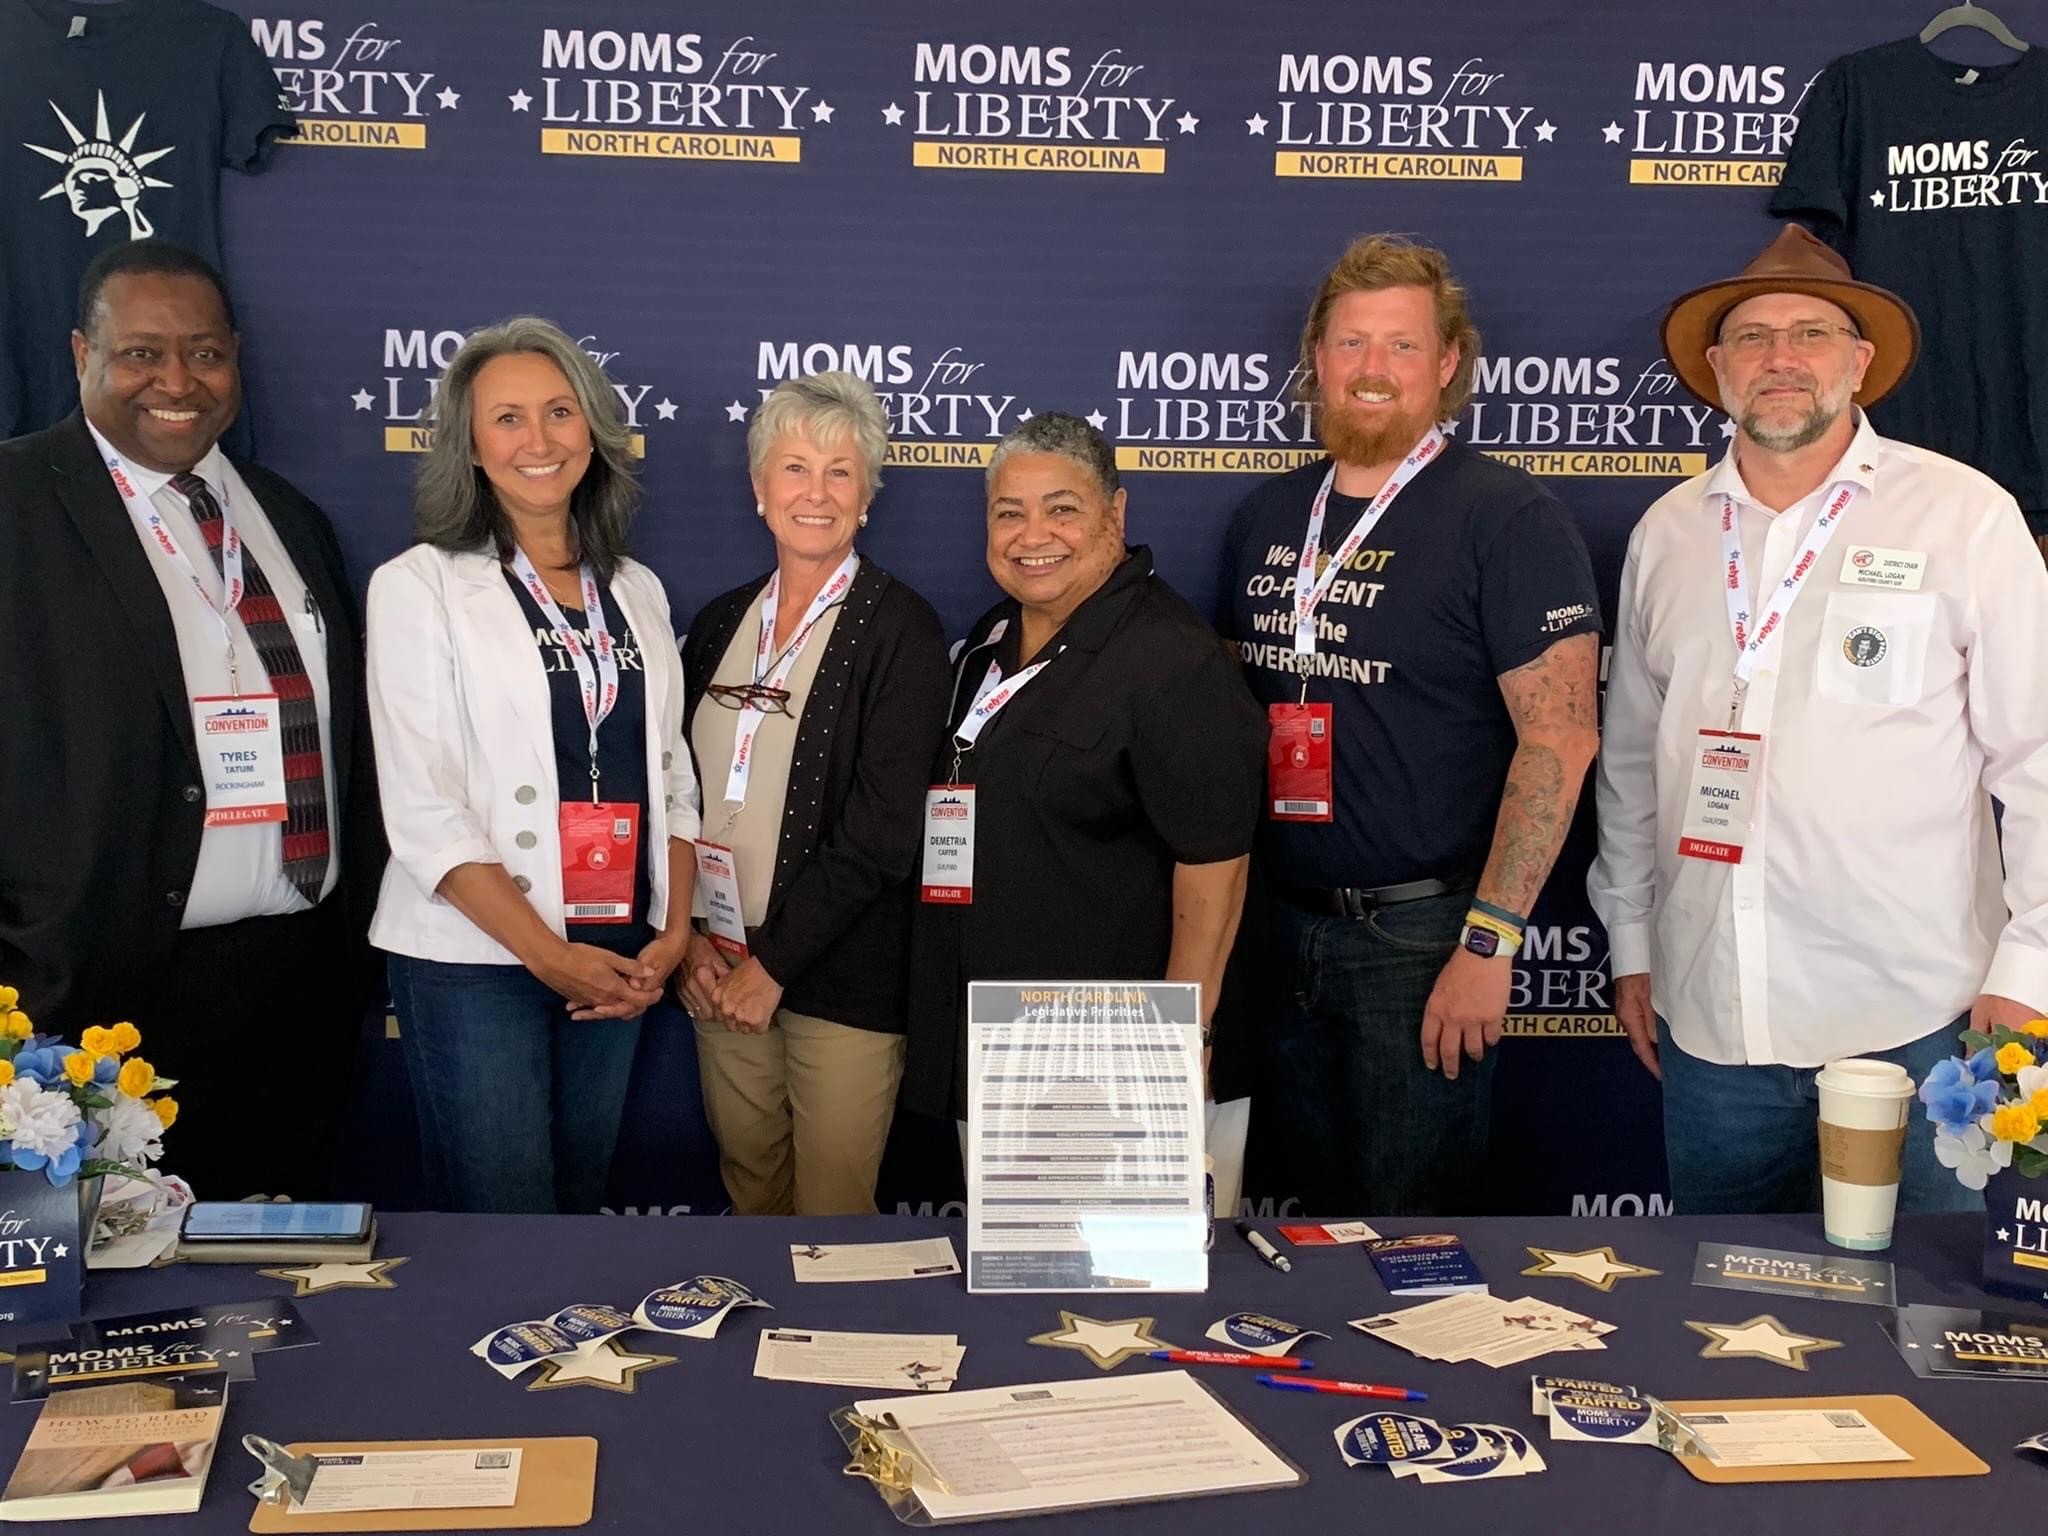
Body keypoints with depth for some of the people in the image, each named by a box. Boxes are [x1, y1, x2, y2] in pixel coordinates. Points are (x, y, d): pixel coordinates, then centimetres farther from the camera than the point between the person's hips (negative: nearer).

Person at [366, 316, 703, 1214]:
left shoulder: (634, 591, 11)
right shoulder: (420, 586, -5)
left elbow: (670, 777, 12)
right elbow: (421, 805, -10)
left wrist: (673, 934, -1)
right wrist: (548, 954, -13)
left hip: (619, 962, 5)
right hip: (474, 957, -4)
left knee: (580, 1206, 13)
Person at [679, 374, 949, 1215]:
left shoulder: (901, 630, -8)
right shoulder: (721, 622, 9)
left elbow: (882, 830, -14)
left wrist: (773, 963, -13)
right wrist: (688, 937, -2)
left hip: (841, 980, -5)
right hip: (718, 969, 5)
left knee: (831, 1215, 4)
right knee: (749, 1192, 16)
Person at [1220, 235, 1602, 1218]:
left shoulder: (1506, 518, -10)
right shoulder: (1266, 518, 9)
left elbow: (1560, 739, -16)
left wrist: (1489, 942, -20)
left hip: (1420, 938, -6)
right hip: (1281, 929, 6)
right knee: (1314, 1218, 18)